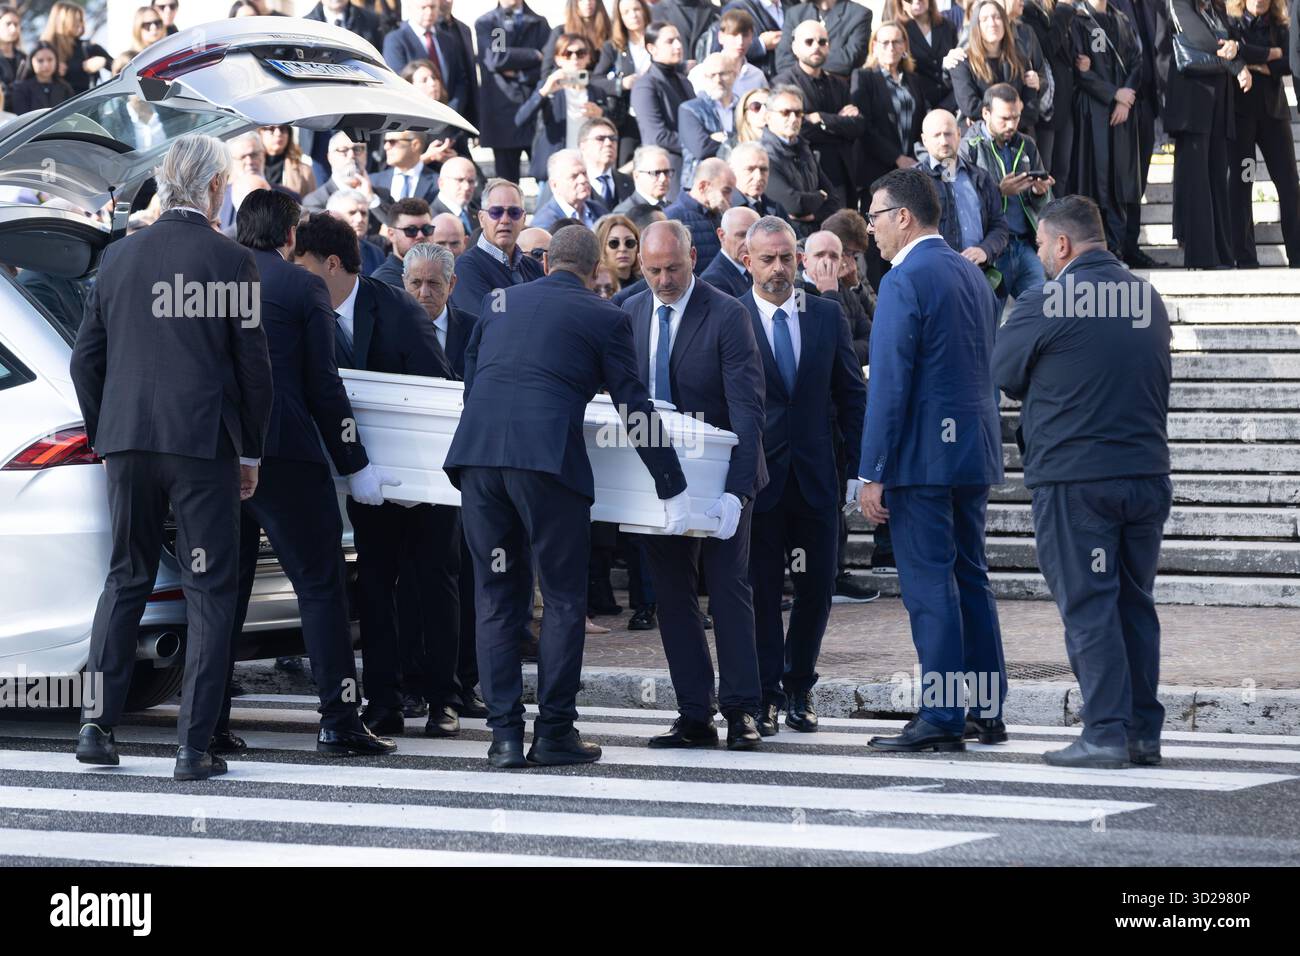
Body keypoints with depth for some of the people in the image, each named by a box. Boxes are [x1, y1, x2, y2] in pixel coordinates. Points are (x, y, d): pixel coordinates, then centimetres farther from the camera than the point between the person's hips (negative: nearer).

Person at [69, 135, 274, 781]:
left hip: (127, 439, 4)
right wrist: (251, 452, 6)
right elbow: (253, 363, -4)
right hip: (204, 442, -4)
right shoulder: (229, 261, -5)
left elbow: (86, 359, 11)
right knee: (208, 591, 1)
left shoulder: (119, 257, 8)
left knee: (125, 580, 15)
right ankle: (194, 746, -2)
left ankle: (96, 725, 9)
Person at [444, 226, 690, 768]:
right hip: (547, 457, -4)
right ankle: (554, 733, 5)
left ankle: (504, 734, 7)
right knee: (564, 599, 7)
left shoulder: (500, 303, 22)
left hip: (476, 454, 4)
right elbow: (635, 408, 8)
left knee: (497, 600, 10)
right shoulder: (604, 318, 9)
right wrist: (672, 489, 12)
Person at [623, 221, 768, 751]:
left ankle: (739, 712, 2)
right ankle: (694, 716, 9)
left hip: (718, 477, -5)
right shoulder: (631, 312, 4)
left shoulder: (727, 315, -14)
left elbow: (747, 408, -19)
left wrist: (735, 490, -28)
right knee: (671, 593, 5)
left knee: (728, 588, -2)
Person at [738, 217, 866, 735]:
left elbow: (851, 394, 9)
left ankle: (798, 687, 20)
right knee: (762, 589, 1)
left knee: (817, 588, 5)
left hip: (816, 477, 3)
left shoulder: (828, 315, 6)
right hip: (757, 475, -3)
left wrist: (859, 467, 4)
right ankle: (766, 695, 9)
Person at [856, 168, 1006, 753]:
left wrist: (872, 474, -15)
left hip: (923, 455, -9)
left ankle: (942, 719, -5)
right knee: (971, 578, 14)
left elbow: (889, 383, -17)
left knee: (929, 585, -6)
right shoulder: (972, 274, 14)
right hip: (974, 451, 9)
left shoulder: (905, 281, -13)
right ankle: (988, 709, 18)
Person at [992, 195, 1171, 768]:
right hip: (1148, 473, 6)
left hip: (1073, 477, -6)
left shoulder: (1045, 306, -11)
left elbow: (1002, 374, 1)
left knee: (1088, 607, -2)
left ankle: (1105, 733, -5)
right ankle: (1144, 732, 13)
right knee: (1135, 603, 12)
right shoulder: (1149, 300, 8)